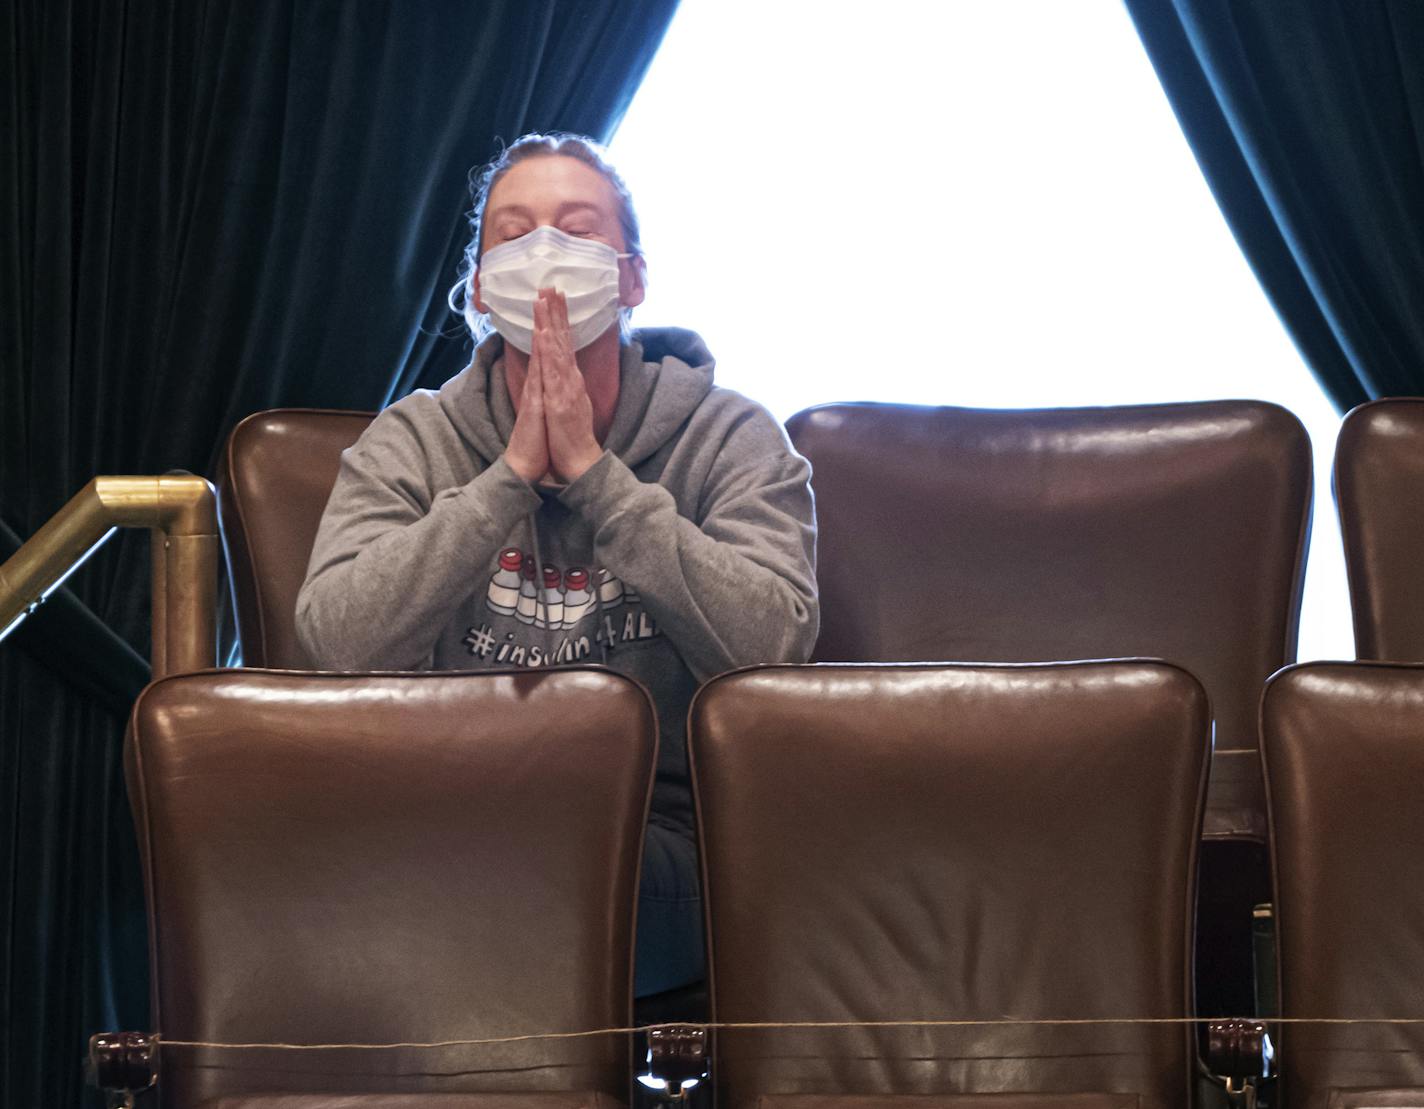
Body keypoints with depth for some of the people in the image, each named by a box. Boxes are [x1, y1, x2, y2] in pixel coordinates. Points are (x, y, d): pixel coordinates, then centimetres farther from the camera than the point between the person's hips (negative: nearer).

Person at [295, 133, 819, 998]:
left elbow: (773, 647, -13)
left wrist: (594, 474, -14)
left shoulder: (731, 439, 4)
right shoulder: (408, 444, 9)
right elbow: (339, 642, -9)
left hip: (667, 856, -2)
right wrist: (511, 477, -13)